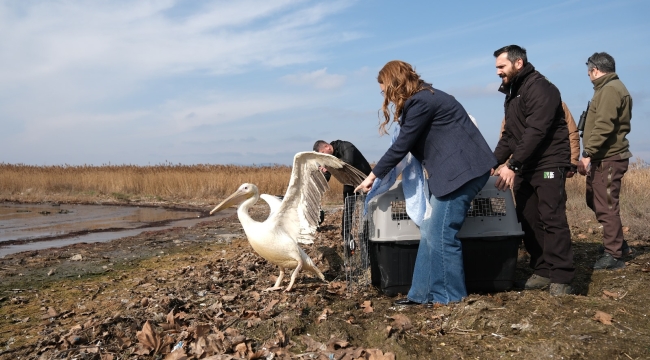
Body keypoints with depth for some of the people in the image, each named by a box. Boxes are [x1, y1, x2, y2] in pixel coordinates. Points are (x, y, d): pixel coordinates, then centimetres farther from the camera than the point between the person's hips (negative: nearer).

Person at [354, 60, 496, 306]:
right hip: (452, 171, 10)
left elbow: (401, 146, -13)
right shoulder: (422, 99, 17)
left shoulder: (420, 102, -14)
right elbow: (410, 144, 24)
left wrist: (374, 175, -3)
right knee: (429, 232, 7)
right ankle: (423, 293, 12)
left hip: (463, 169, -10)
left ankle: (449, 296, 5)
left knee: (440, 233, -7)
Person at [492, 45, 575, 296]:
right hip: (524, 167, 9)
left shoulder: (539, 88, -12)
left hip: (549, 164, -9)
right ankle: (542, 271, 14)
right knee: (529, 221, 6)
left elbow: (536, 132, -22)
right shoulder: (512, 93, 18)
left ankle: (561, 278, -6)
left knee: (552, 220, -10)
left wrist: (512, 166, -26)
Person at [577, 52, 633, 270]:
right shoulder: (610, 88, 19)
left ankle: (613, 255, 4)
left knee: (606, 206, -4)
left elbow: (603, 126, -24)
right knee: (595, 201, 18)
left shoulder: (610, 89, -13)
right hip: (605, 157, 10)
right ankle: (618, 244, 28)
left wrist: (587, 154, -24)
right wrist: (591, 155, 14)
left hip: (608, 158, -10)